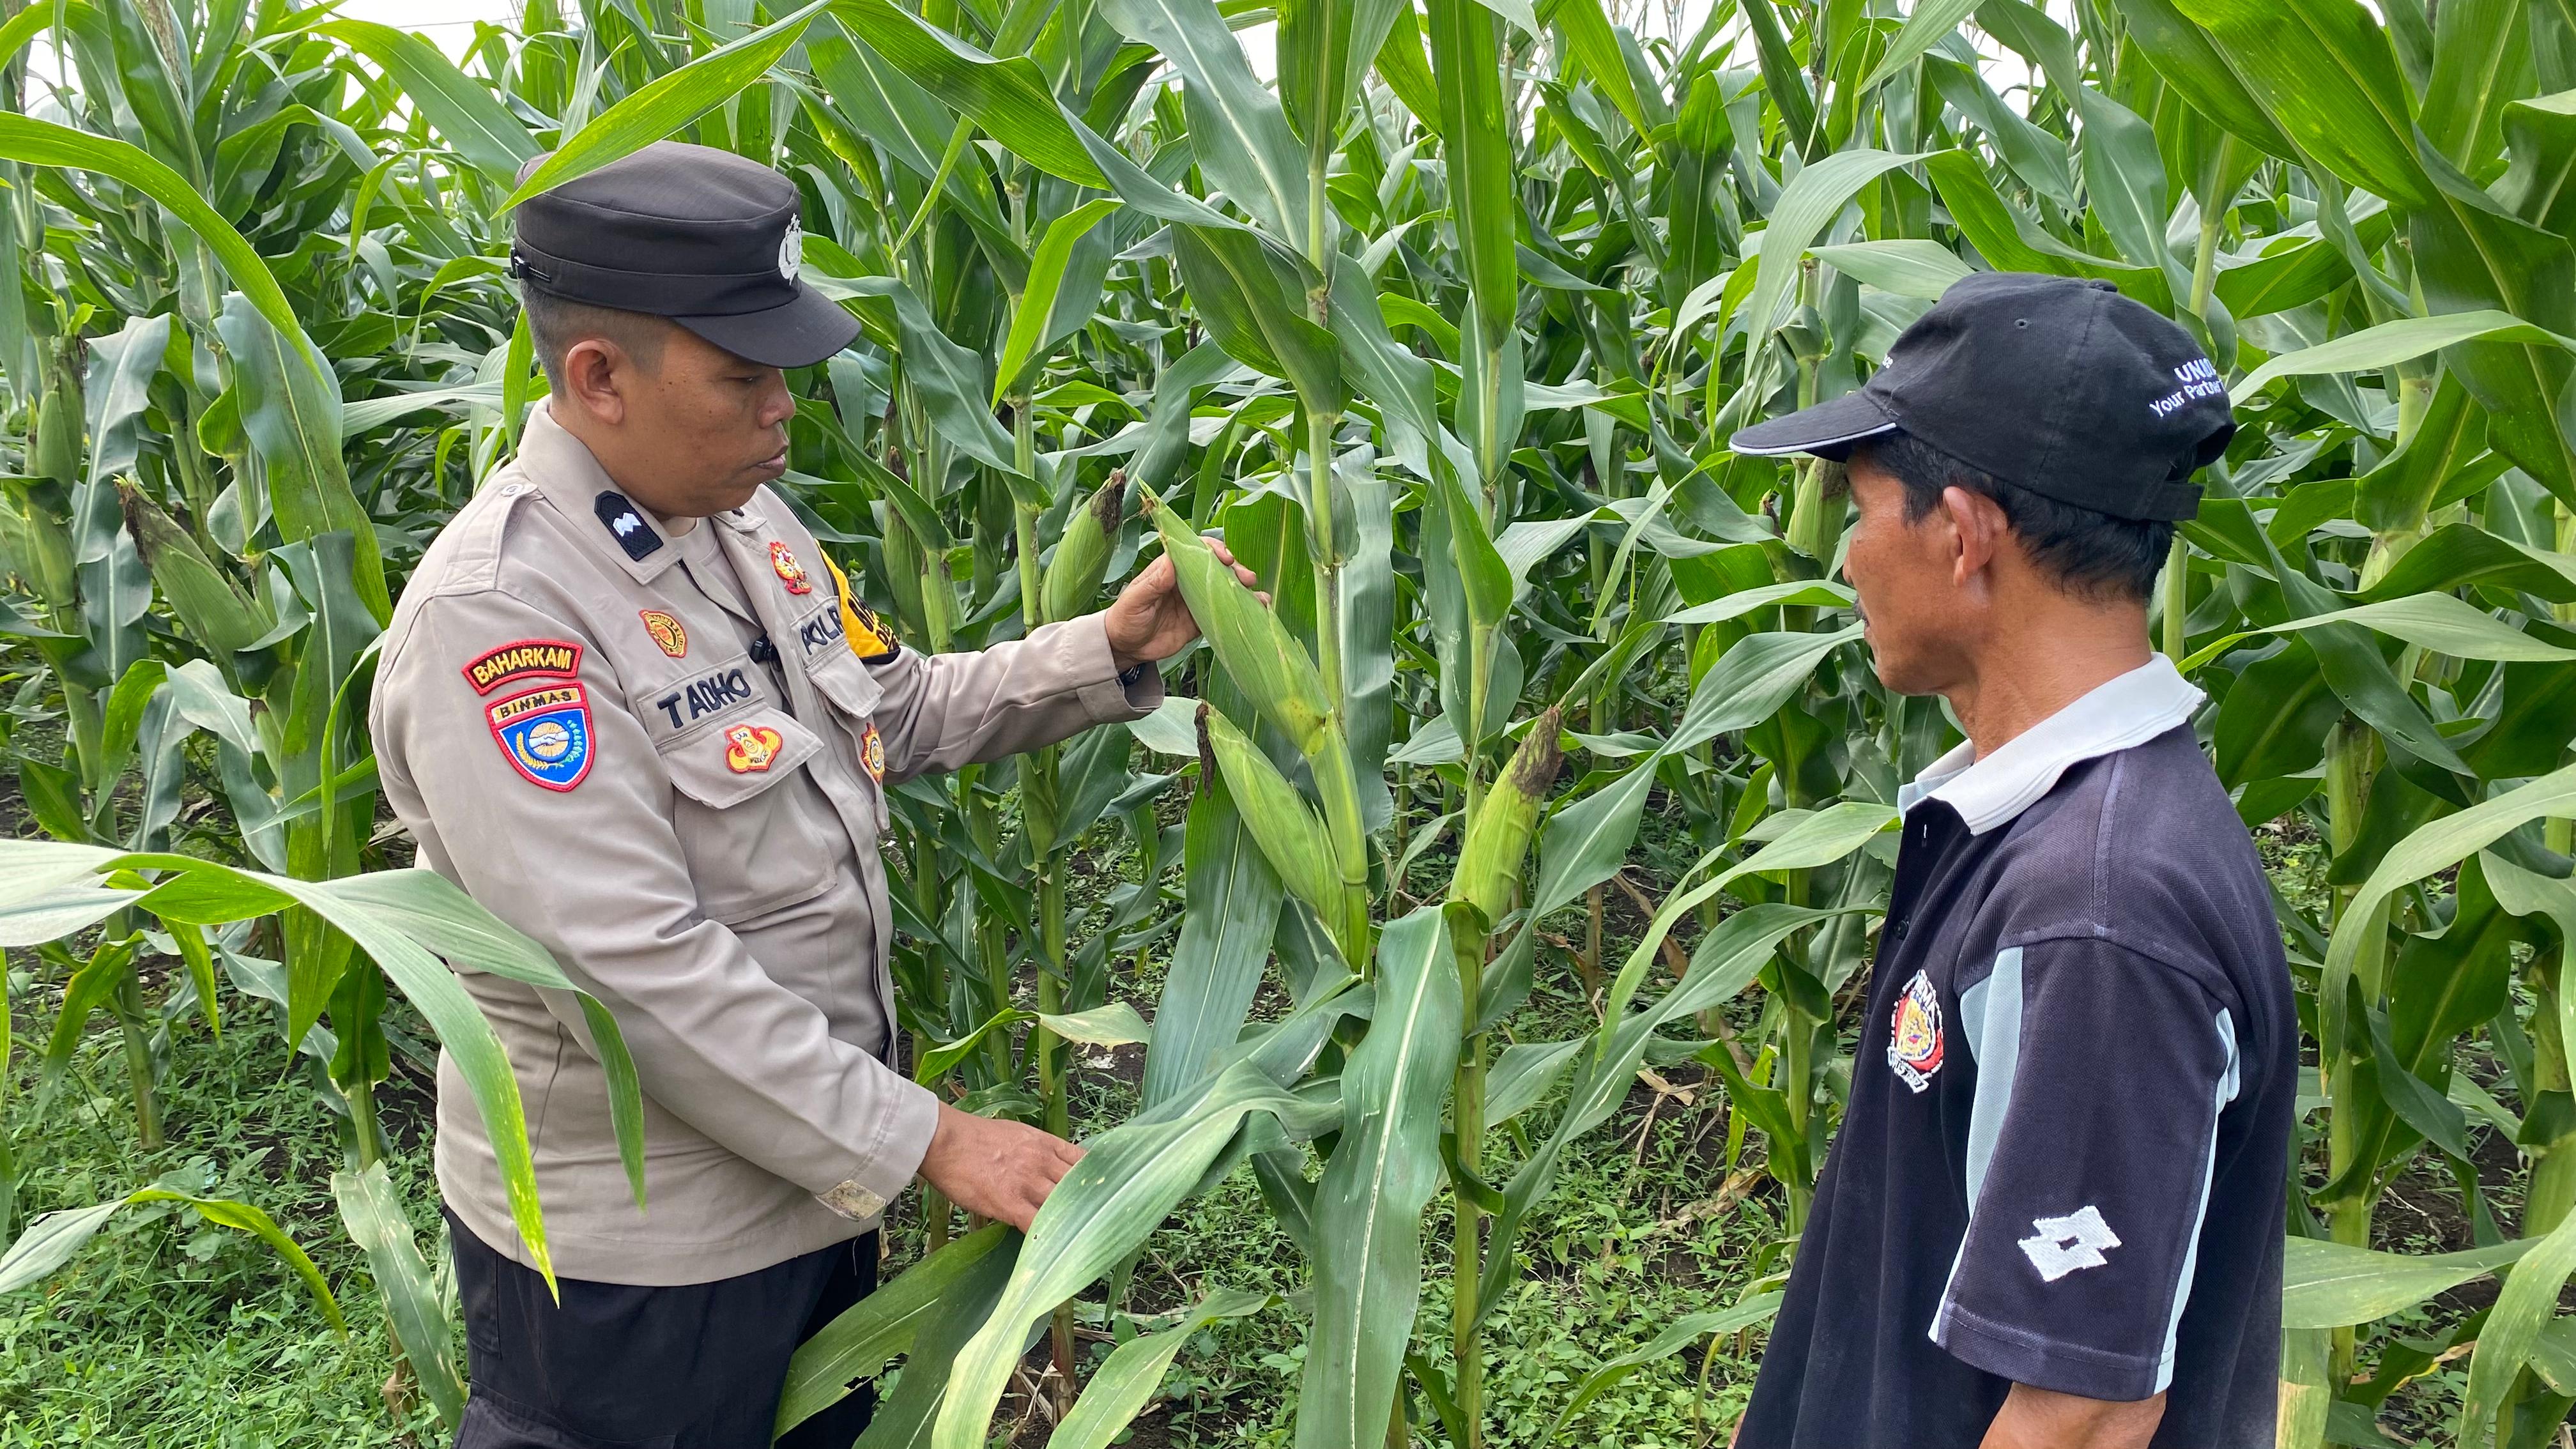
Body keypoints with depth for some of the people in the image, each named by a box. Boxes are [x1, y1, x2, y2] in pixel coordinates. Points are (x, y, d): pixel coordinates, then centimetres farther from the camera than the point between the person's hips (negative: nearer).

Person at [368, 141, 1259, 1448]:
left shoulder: (745, 522, 2)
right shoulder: (493, 613, -25)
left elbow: (901, 713, 14)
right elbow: (639, 967, -29)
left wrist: (1114, 649, 0)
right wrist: (927, 1139, -25)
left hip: (816, 1178, 8)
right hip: (634, 1248, -8)